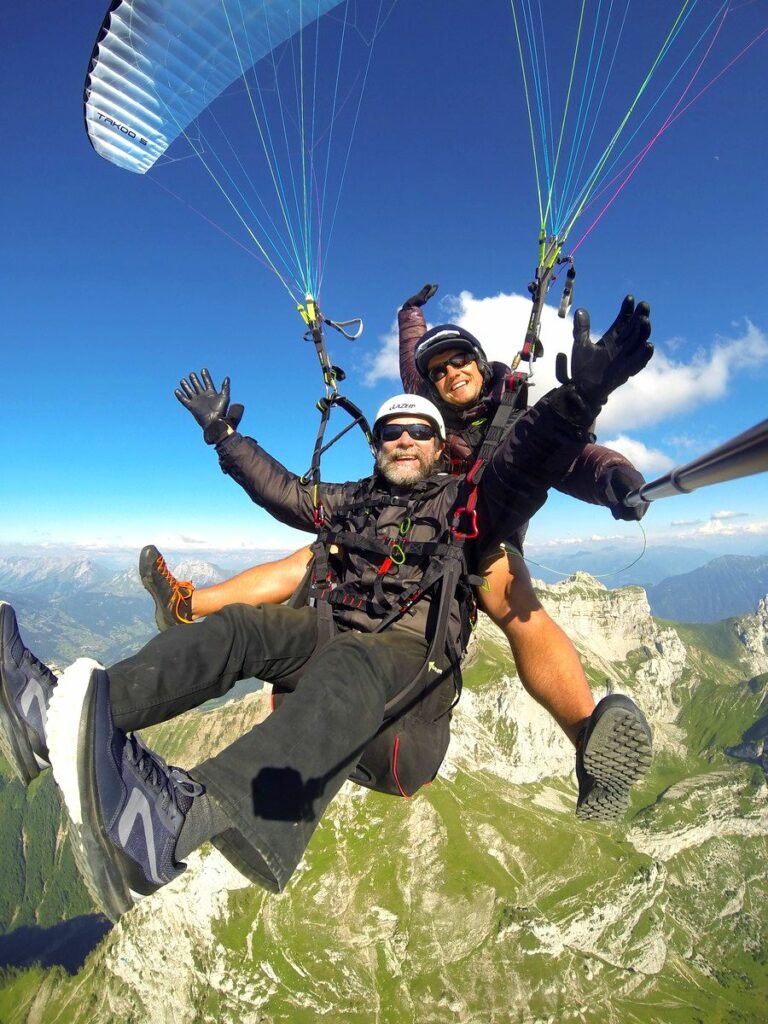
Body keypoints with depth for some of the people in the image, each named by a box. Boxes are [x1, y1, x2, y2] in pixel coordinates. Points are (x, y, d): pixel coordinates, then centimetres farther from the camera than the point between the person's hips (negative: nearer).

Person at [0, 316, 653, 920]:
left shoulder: (464, 501, 10)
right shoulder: (352, 499, 24)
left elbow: (525, 469, -7)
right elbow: (283, 491, 33)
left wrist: (580, 396, -22)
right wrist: (224, 435, 35)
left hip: (412, 655, -5)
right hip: (329, 637, 6)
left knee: (347, 675, -38)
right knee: (237, 627, -19)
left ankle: (182, 815, -63)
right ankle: (57, 717, -35)